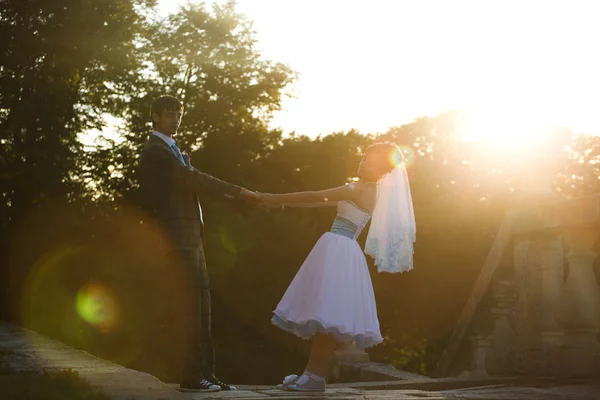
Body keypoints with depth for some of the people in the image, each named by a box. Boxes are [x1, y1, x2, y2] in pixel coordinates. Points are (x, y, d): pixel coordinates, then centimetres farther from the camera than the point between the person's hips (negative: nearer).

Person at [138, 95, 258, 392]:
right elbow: (194, 179, -16)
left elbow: (197, 182, 20)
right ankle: (192, 376, -5)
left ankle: (206, 373, 8)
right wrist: (238, 191, -14)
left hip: (191, 237, 10)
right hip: (175, 238, -10)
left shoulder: (173, 152, 23)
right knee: (189, 306, -10)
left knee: (201, 307, 6)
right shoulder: (155, 151, -8)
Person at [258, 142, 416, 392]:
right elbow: (322, 201, 22)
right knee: (326, 315, 7)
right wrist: (281, 202, 18)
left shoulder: (362, 189, -8)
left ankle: (317, 377, -10)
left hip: (338, 250, -10)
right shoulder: (365, 192, 21)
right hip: (338, 251, 10)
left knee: (327, 314, -10)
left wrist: (276, 199, -5)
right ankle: (312, 372, 8)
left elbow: (317, 197, -11)